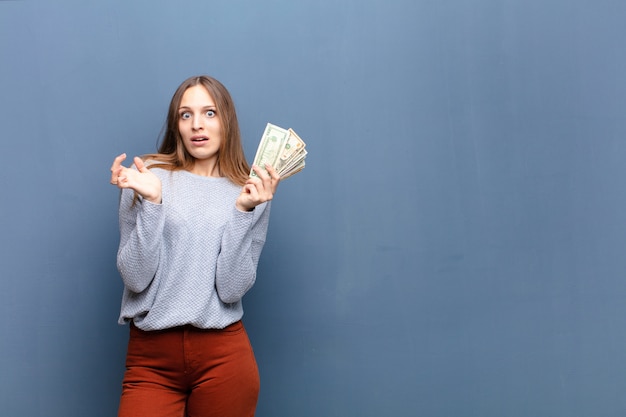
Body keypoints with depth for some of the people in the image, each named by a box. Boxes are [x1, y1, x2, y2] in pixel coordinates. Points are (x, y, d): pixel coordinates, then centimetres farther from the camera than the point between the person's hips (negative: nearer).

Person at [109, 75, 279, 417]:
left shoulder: (251, 192, 3)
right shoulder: (146, 176, -2)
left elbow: (232, 289, -7)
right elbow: (135, 278, -7)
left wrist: (243, 210, -14)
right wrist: (151, 200, -15)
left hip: (223, 356, 1)